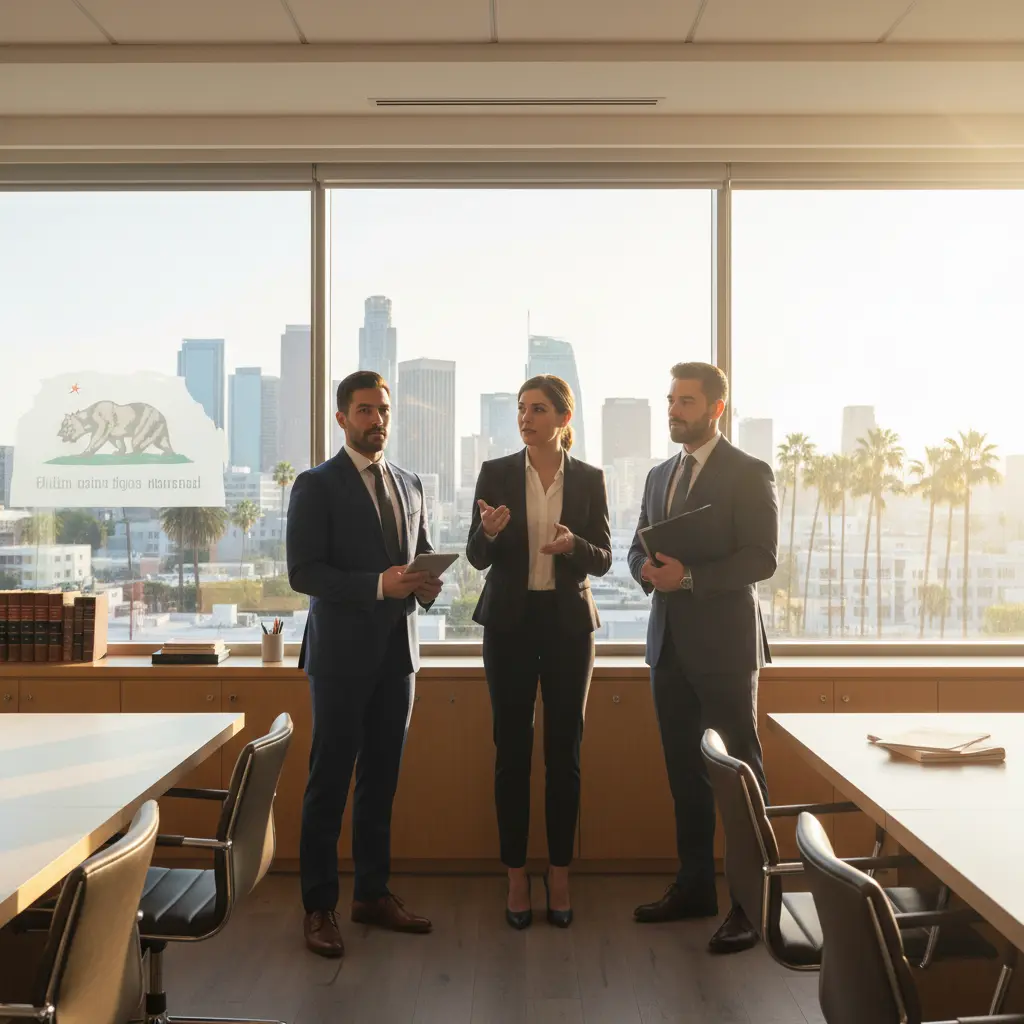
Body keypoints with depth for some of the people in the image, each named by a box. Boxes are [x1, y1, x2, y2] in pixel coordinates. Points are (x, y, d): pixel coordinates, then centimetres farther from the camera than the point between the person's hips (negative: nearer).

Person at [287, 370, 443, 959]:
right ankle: (319, 907, 12)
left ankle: (374, 894, 24)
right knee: (329, 782, 2)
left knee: (382, 779, 12)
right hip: (342, 650, -5)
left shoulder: (410, 485, 14)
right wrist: (378, 585, -22)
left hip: (398, 650, 6)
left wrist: (427, 584, -4)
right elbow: (303, 572, -12)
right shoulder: (317, 485, -4)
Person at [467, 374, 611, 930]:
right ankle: (516, 877, 15)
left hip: (567, 622, 0)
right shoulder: (495, 473, 2)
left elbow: (603, 559, 3)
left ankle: (559, 875, 18)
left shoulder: (589, 479, 3)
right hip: (510, 620, 0)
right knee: (512, 750, 4)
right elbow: (477, 557, -1)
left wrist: (573, 545, -19)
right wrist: (488, 531, -23)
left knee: (564, 751, 5)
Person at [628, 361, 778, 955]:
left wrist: (690, 576, -22)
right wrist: (646, 567, -5)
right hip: (670, 643, 7)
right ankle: (695, 887, 24)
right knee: (684, 771, 13)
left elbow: (763, 558, -14)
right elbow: (639, 547, 18)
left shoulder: (750, 474, -6)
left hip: (723, 643, -7)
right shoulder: (660, 476, 15)